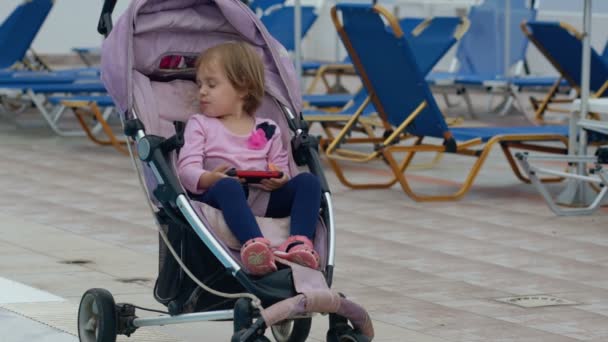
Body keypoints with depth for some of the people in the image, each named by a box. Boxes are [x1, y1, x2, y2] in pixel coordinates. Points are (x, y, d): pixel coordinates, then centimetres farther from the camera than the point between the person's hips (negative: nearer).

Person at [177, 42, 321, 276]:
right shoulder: (199, 125, 16)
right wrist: (208, 179, -22)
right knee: (227, 186, -39)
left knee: (308, 181, -21)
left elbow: (282, 170, 16)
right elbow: (187, 168, 2)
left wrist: (279, 181, -10)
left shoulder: (267, 130, 21)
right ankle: (253, 243, -64)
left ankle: (299, 241, -44)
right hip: (221, 195, -3)